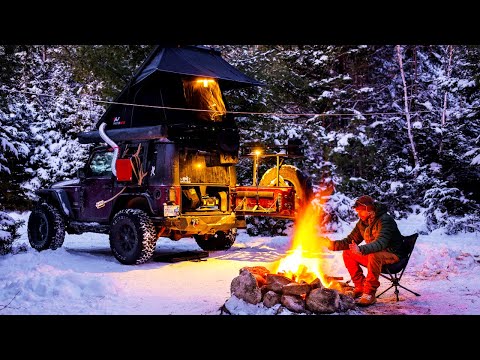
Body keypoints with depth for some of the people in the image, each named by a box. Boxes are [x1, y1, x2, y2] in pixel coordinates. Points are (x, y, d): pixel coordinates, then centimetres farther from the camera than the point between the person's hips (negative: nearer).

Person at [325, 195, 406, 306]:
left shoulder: (384, 220, -22)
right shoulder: (362, 222, 4)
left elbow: (381, 243, -37)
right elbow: (350, 240, 8)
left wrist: (361, 250, -53)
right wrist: (334, 244, -10)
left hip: (392, 255, -8)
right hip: (373, 254, 8)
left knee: (374, 255, -39)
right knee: (347, 253, -2)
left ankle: (369, 293, -29)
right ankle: (361, 287, 2)